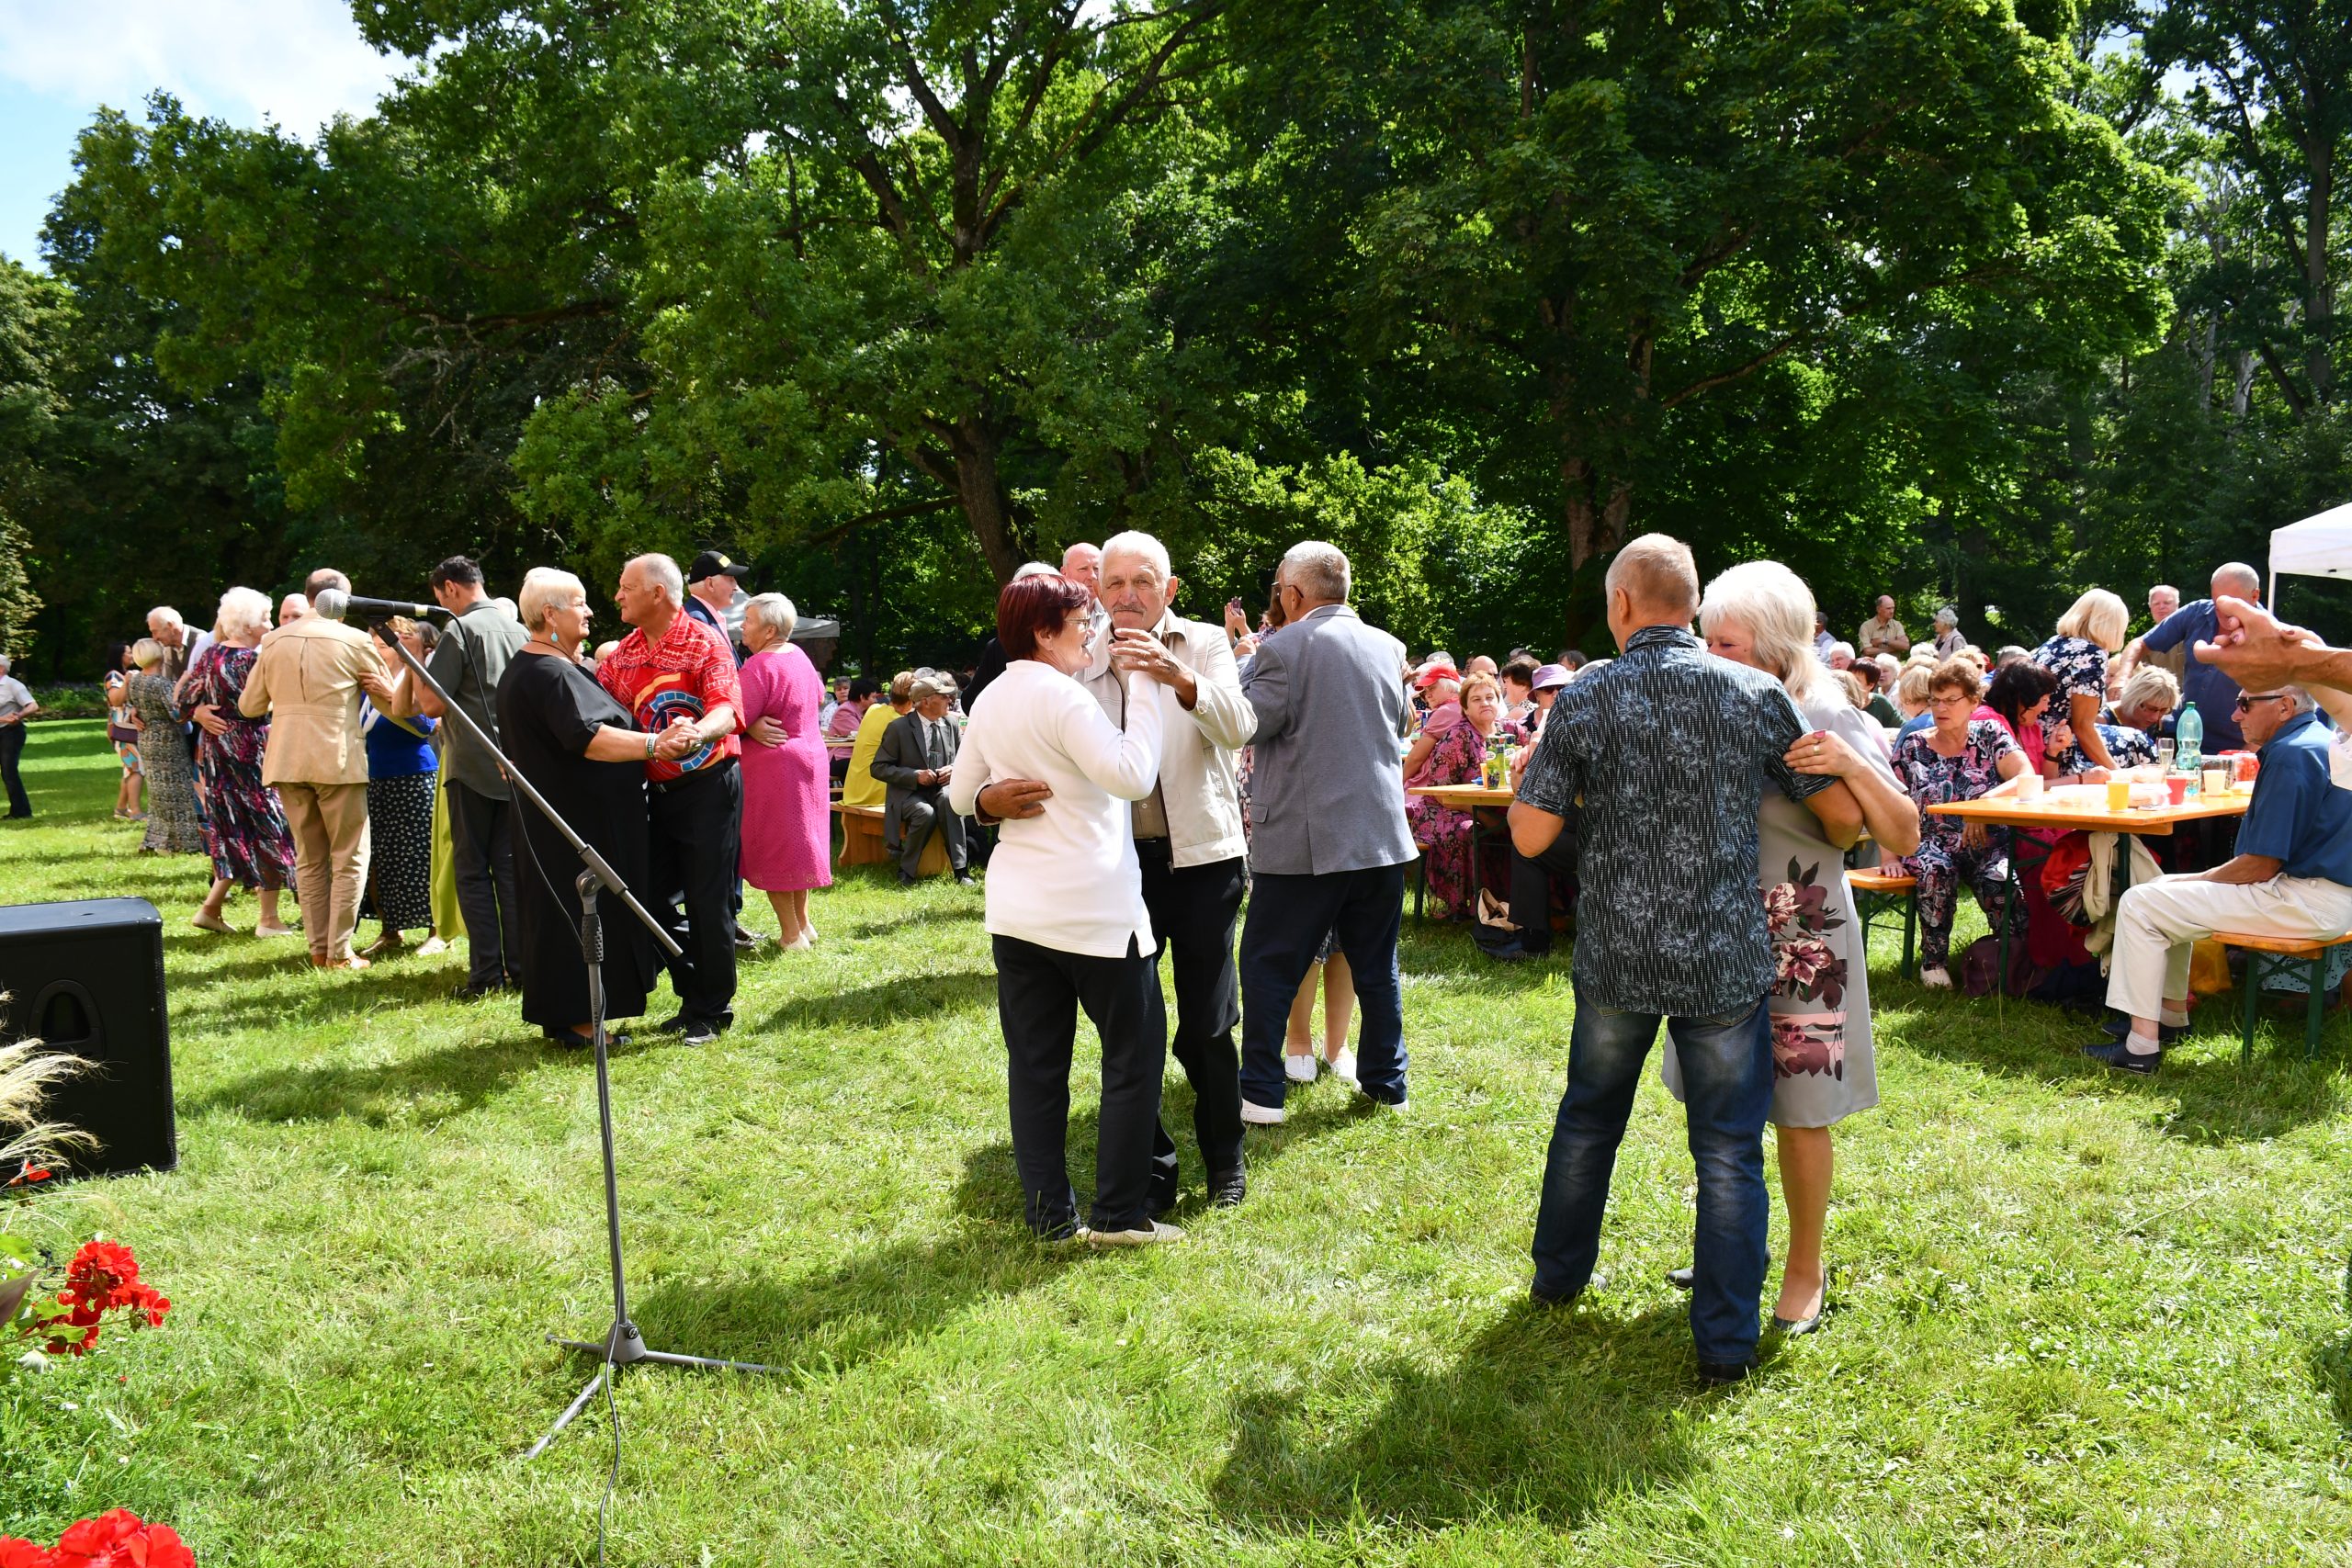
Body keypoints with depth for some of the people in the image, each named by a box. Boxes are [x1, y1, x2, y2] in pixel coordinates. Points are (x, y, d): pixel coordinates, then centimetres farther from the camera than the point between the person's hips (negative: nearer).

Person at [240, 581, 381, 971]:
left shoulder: (273, 641, 9)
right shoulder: (354, 640, -5)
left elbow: (248, 705, 14)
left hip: (286, 762, 5)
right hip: (338, 762, -5)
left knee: (308, 859, 13)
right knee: (349, 859, 3)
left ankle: (318, 949, 14)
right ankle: (340, 953, 0)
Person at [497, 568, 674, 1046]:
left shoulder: (523, 667, 14)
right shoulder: (551, 673, -20)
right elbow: (585, 736, -34)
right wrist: (652, 744, -41)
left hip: (548, 821, 11)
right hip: (579, 820, -11)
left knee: (557, 909, 14)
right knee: (584, 913, -4)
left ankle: (560, 1015, 21)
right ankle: (576, 1020, 1)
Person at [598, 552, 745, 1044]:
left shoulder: (706, 642, -12)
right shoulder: (624, 652, 10)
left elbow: (727, 709, -25)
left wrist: (696, 734, -47)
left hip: (709, 786, -7)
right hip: (658, 791, 7)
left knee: (708, 902, -2)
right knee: (659, 900, 10)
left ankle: (712, 1011, 11)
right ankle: (692, 999, 24)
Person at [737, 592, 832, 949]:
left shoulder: (760, 666, -19)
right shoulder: (798, 656, 7)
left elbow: (736, 718, -25)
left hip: (773, 764, -9)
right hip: (810, 756, 9)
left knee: (773, 851, 0)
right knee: (798, 841, 18)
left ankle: (791, 934, 4)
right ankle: (803, 922, 26)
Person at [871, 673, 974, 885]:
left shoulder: (951, 726, 6)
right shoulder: (899, 728, -7)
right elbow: (879, 768, -7)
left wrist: (955, 769, -8)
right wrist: (915, 775, -19)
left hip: (941, 789, 3)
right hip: (909, 793, -3)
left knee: (949, 799, -33)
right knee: (926, 813, -35)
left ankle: (960, 868, -30)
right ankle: (906, 871, -13)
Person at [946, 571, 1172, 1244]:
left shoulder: (990, 701, 9)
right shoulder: (1061, 695, -15)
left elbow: (960, 796, 17)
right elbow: (1132, 775, -23)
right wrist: (1143, 686, -16)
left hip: (1017, 906, 8)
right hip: (1093, 907, -8)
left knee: (1035, 1062, 11)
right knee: (1134, 1054, 5)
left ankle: (1049, 1213, 17)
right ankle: (1119, 1213, 9)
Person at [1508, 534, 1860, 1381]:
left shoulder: (1583, 701, -8)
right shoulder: (1756, 693, -6)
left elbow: (1531, 835, -9)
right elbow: (1845, 814, -1)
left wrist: (1529, 772, 11)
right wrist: (1818, 850, 22)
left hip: (1616, 958, 1)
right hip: (1726, 960, -1)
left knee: (1587, 1118, 22)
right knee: (1728, 1152, 9)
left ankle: (1558, 1276, 39)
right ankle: (1724, 1343, 14)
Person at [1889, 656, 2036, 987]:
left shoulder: (1990, 734, 9)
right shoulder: (1912, 746, 10)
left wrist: (1985, 801, -23)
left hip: (1988, 845, 0)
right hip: (1932, 844, 1)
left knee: (1998, 878, -35)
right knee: (1936, 869, -35)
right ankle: (1934, 959, -21)